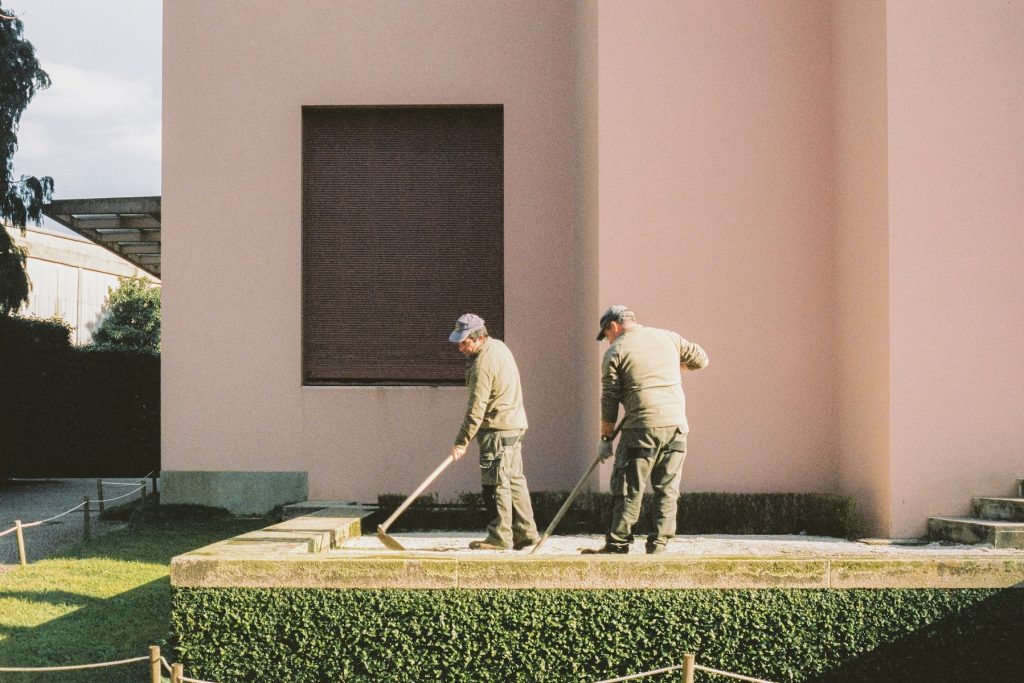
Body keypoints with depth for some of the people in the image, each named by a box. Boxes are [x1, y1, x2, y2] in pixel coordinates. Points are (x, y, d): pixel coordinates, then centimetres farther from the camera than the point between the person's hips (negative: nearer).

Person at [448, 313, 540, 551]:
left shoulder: (483, 364, -19)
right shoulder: (498, 346, 11)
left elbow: (476, 409, -20)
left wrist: (462, 442, -16)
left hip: (498, 430, -10)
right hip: (514, 424, 10)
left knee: (496, 482, -6)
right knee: (514, 480, 12)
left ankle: (500, 536, -4)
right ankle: (526, 533, 15)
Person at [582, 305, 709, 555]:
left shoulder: (616, 352, 2)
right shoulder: (667, 337, 14)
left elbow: (609, 400, 1)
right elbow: (700, 359, 24)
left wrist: (606, 437, 8)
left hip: (642, 427, -4)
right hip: (676, 424, 4)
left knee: (628, 489, 2)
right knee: (667, 489, 8)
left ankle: (617, 546, 3)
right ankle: (658, 546, 7)